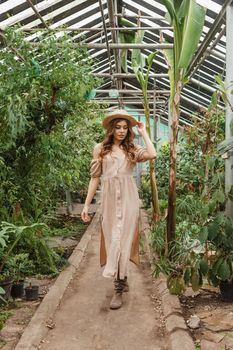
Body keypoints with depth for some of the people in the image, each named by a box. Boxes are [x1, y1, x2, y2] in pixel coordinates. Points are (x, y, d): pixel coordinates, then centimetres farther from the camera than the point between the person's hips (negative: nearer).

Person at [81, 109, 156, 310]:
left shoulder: (132, 149, 7)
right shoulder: (100, 149, 7)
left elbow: (152, 154, -13)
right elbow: (95, 178, 7)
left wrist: (143, 132, 0)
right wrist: (87, 205, 3)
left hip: (128, 198, -1)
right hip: (109, 199, 1)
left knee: (121, 240, -5)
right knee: (113, 240, 9)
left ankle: (118, 290, 0)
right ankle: (123, 281, 28)